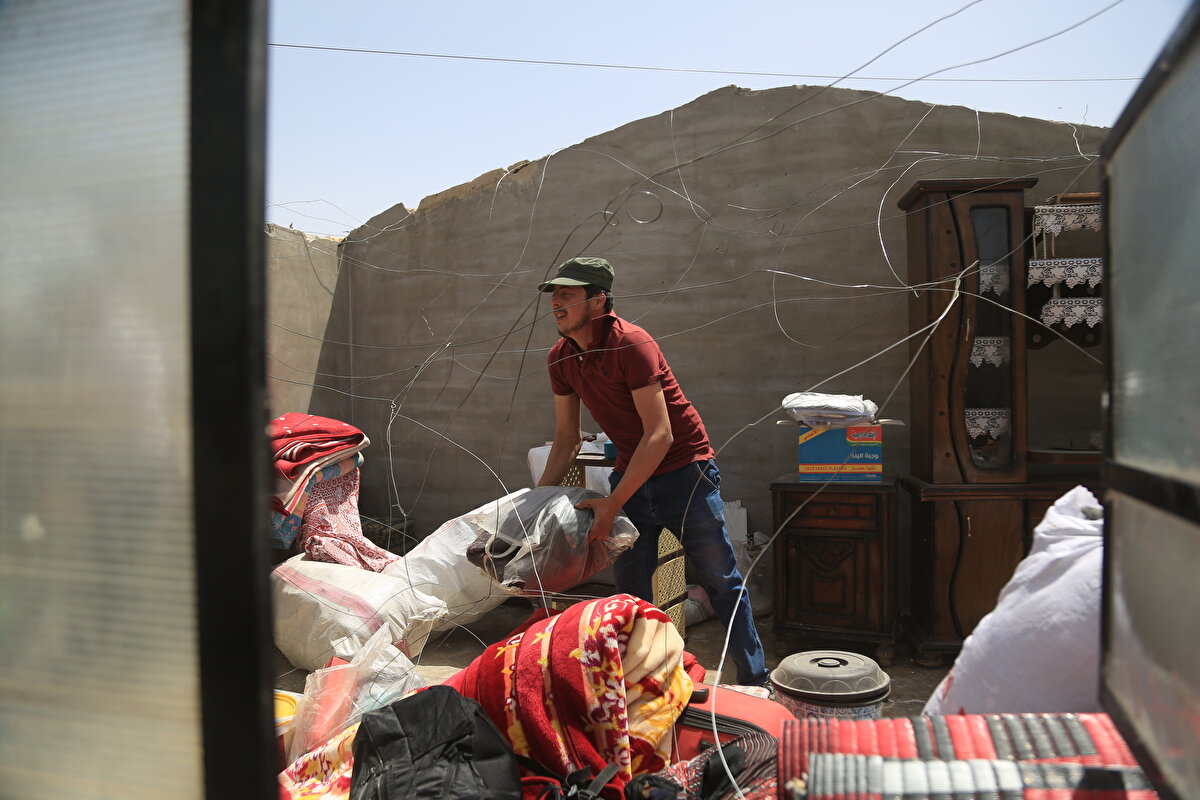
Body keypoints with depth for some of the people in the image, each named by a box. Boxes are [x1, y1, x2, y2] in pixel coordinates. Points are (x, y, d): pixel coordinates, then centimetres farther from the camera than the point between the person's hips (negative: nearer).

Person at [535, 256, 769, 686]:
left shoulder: (630, 344, -23)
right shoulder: (560, 359, -1)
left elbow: (659, 434, -27)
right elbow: (566, 438, 7)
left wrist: (613, 503, -31)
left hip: (684, 470, -6)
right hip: (630, 474, 6)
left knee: (721, 581, 5)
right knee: (629, 588, 8)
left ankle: (755, 681, 21)